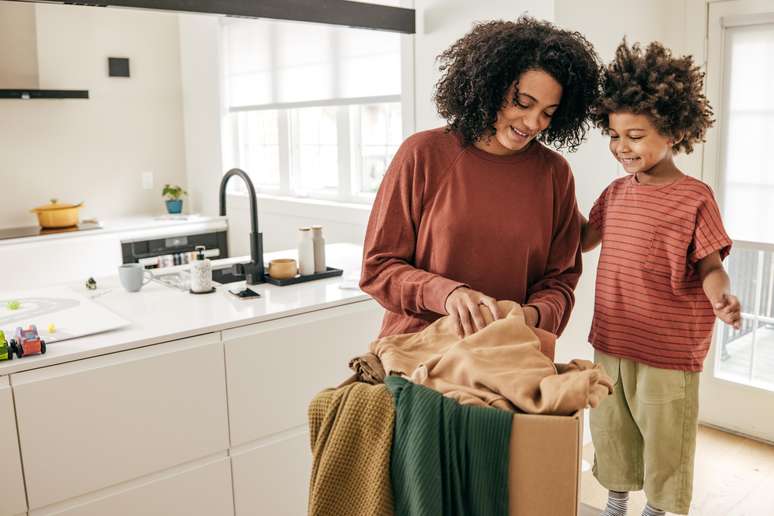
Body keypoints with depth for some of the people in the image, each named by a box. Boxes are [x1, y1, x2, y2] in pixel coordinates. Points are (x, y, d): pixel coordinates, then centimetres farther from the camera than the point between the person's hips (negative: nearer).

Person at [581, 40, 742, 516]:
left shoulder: (694, 197, -13)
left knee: (663, 443, 13)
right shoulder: (616, 193, 5)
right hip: (610, 343, 6)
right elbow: (583, 240, 18)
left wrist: (721, 298, -31)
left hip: (668, 354, -6)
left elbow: (710, 266, -12)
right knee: (610, 436, 22)